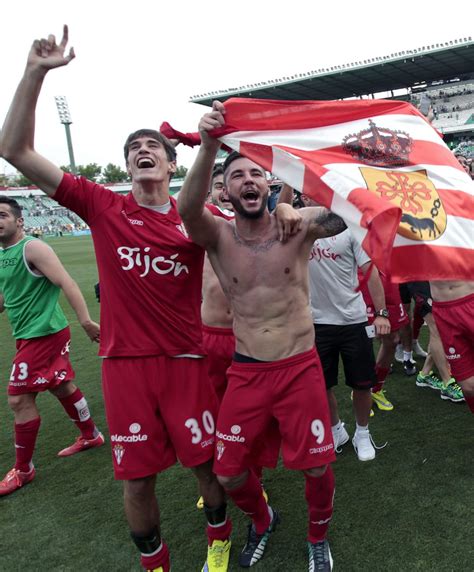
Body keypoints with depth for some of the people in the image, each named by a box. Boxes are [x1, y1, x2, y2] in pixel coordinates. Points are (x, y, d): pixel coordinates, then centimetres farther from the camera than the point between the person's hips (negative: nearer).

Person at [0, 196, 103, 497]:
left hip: (43, 333, -9)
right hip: (30, 334, 9)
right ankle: (91, 436, 37)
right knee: (63, 387, 19)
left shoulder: (32, 248, -16)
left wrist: (86, 321, -29)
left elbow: (66, 283, -23)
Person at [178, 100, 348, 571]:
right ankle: (262, 521, 43)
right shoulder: (218, 236, -5)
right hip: (246, 373, 1)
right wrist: (208, 147, -44)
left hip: (301, 368, -1)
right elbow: (188, 209, -28)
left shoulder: (297, 227, -5)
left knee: (317, 467, 5)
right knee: (229, 472, 8)